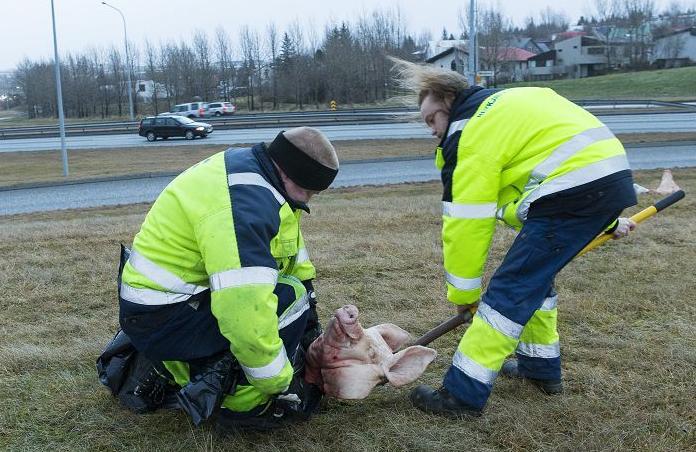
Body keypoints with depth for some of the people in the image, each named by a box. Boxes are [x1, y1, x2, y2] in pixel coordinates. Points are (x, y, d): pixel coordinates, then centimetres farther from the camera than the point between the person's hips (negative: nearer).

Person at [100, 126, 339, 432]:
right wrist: (281, 384, -21)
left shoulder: (250, 167, 2)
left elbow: (292, 247, 13)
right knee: (289, 300, -17)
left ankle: (173, 368, 16)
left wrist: (310, 315, 15)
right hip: (160, 320, -10)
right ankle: (245, 407, -4)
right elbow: (247, 315, -35)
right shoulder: (242, 207, -30)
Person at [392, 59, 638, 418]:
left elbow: (466, 223, -7)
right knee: (534, 275, 22)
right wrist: (606, 220, 29)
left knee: (509, 290, -8)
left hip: (577, 187, -10)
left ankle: (463, 395, -4)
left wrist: (463, 292, 4)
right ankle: (541, 367, 35)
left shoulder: (470, 133, -6)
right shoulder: (501, 106, 23)